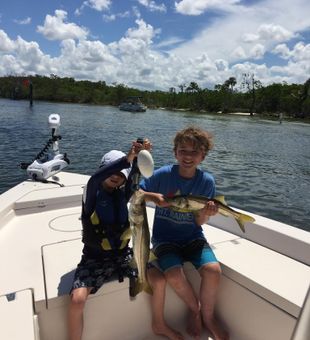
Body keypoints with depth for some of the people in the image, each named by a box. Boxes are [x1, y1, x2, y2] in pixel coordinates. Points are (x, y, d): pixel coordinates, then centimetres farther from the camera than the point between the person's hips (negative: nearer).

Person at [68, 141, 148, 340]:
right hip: (95, 258, -3)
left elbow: (136, 176, -16)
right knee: (77, 299, -25)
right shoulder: (92, 193, -9)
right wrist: (127, 158, -44)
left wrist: (141, 156, -36)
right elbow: (95, 179, -33)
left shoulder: (122, 194, 1)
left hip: (122, 254, 4)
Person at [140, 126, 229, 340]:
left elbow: (199, 222, -4)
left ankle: (207, 316, 10)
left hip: (192, 237, 2)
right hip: (164, 238, -1)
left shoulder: (207, 181, -8)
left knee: (213, 270, -22)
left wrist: (206, 213, -27)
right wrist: (153, 197, -25)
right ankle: (195, 308, 10)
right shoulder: (163, 174, -14)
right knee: (174, 274, -26)